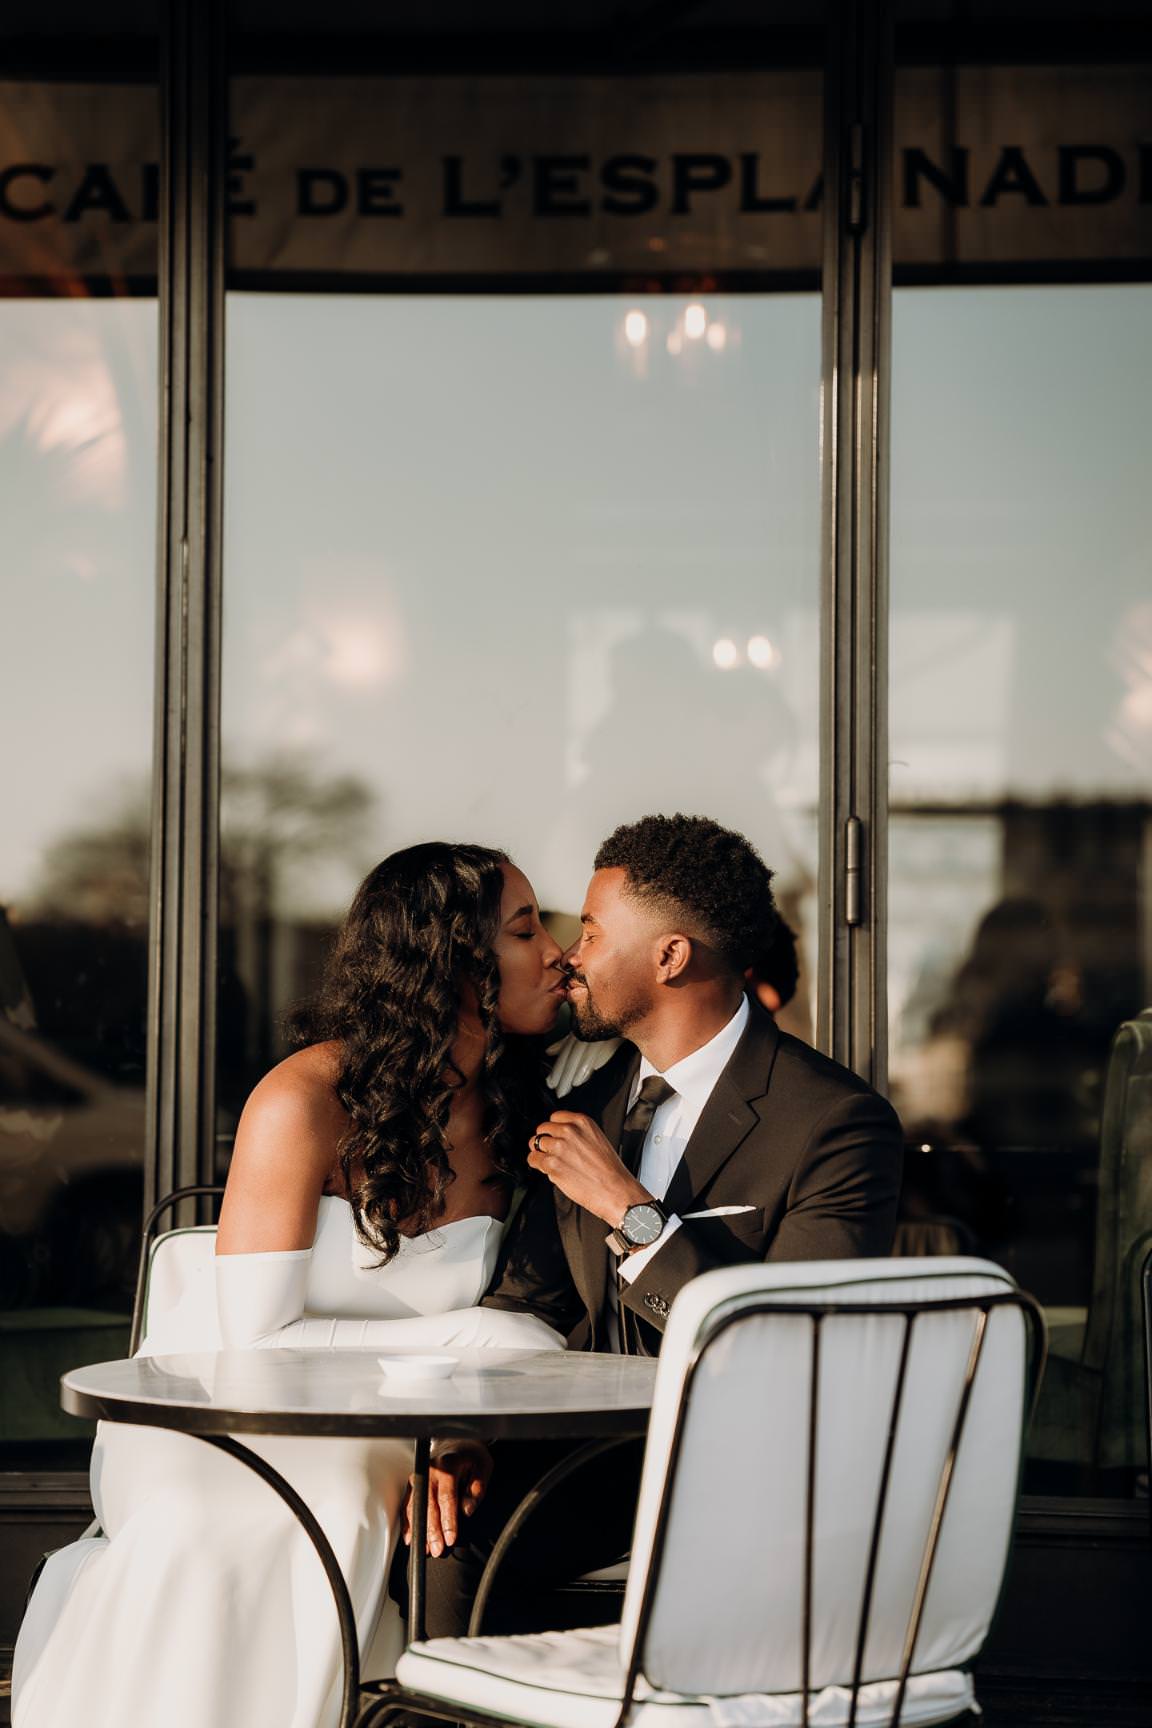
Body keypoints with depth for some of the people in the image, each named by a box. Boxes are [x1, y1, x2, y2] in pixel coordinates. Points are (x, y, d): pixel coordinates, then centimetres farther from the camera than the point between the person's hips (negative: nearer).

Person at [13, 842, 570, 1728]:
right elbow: (254, 1341, -19)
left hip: (354, 1444, 4)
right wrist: (464, 1344, -23)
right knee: (196, 1524, -34)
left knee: (340, 1506, -29)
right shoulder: (306, 1100, -16)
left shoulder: (513, 1115, 0)